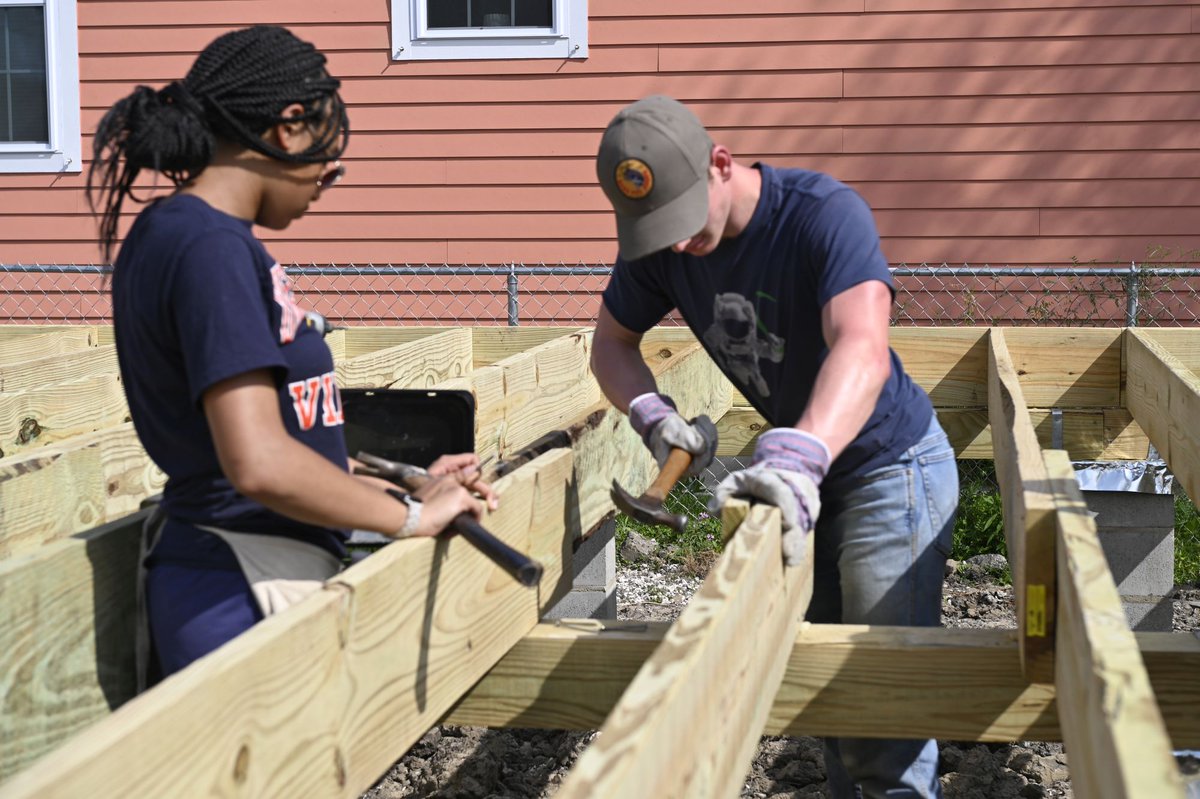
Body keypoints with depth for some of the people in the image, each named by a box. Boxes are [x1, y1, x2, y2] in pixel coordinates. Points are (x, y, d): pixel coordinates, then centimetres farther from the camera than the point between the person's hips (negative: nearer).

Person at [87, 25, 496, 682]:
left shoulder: (168, 236, 12)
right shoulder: (211, 247, -17)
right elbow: (259, 462, -26)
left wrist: (399, 489, 13)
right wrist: (411, 516, -13)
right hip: (247, 593, -9)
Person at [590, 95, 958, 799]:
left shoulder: (825, 213, -30)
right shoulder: (658, 245, -11)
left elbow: (863, 348, -45)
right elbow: (613, 343, 2)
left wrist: (798, 456, -61)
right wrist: (655, 418, -19)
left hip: (890, 464, -7)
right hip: (805, 474, 7)